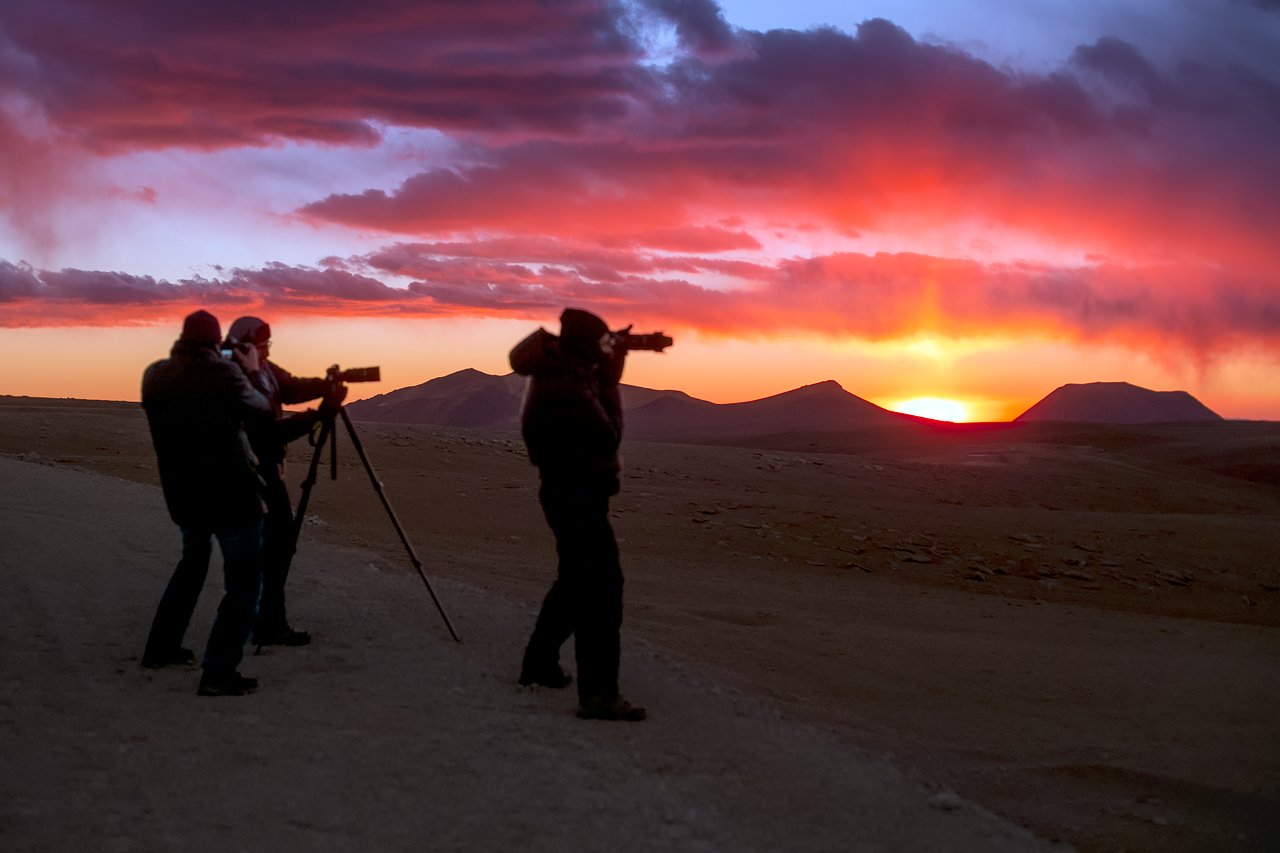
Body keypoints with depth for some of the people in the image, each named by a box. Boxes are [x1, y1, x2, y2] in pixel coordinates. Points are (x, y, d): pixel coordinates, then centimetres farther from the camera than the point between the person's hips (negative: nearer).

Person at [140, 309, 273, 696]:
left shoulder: (155, 375, 0)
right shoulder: (225, 373, -14)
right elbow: (261, 412, -2)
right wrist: (252, 372, 13)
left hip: (181, 494, 6)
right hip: (232, 495, -6)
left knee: (193, 560, 30)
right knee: (244, 582, 1)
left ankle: (161, 648, 32)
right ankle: (219, 673, -10)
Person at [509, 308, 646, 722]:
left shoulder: (560, 374, 9)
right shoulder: (566, 388, -22)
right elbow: (608, 436, -17)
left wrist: (606, 378, 12)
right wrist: (610, 382, -9)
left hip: (572, 493, 11)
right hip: (578, 496, -11)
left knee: (576, 580, 22)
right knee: (602, 586, -13)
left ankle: (539, 663, 33)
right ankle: (598, 694, -16)